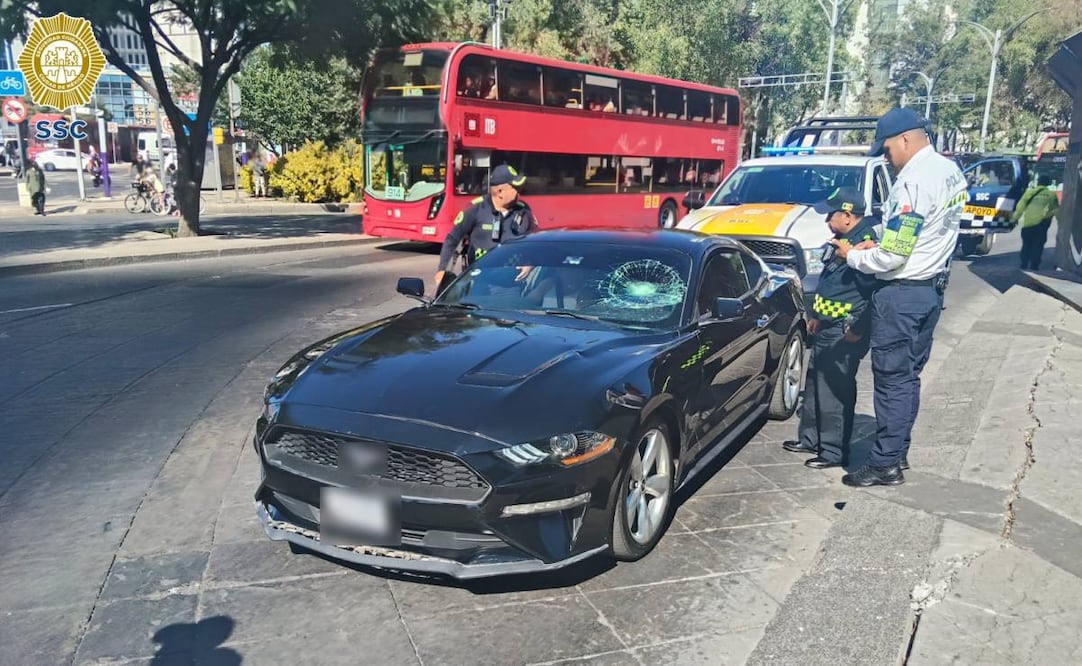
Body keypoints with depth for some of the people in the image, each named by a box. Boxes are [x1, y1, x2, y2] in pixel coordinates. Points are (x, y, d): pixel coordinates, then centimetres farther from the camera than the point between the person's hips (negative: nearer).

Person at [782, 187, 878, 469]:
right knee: (815, 384, 18)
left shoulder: (866, 241, -19)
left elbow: (871, 289, -24)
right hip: (827, 328, 11)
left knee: (835, 391, -4)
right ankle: (811, 438, 31)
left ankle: (834, 451, 6)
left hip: (844, 332, -11)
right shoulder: (842, 239, 14)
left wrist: (857, 328, -23)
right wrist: (817, 316, 25)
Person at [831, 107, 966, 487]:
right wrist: (880, 242, 6)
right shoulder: (951, 172, 9)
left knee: (891, 379, -2)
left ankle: (886, 464, 6)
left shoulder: (913, 182, -21)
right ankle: (898, 450, 26)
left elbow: (893, 257, -22)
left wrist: (852, 256, -5)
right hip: (931, 288, 10)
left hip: (901, 294, -10)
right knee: (908, 376, 16)